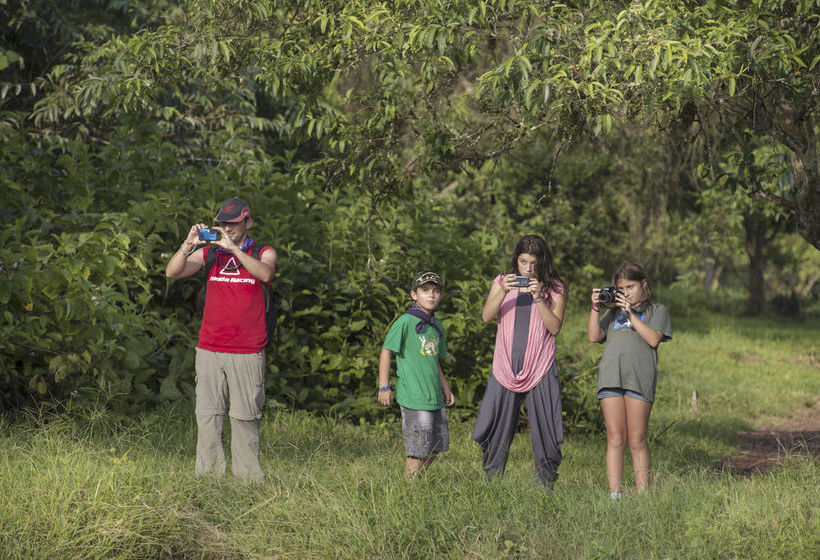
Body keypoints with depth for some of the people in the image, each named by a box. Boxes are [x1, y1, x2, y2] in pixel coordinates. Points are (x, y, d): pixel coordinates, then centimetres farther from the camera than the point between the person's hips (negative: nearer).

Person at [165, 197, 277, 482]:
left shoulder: (264, 253, 7)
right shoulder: (208, 253, 13)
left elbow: (265, 274, -17)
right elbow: (172, 272, 2)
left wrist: (232, 246, -21)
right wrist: (188, 244, -13)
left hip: (247, 352, -2)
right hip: (209, 350, 2)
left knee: (244, 416, -3)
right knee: (207, 414, -2)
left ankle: (248, 476, 2)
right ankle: (208, 474, 1)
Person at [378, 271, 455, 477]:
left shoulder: (437, 325, 13)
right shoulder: (405, 322, -9)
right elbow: (386, 352, -7)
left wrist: (445, 387, 23)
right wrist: (384, 387, -9)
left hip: (435, 397, 8)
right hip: (413, 397, -8)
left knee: (436, 446, 12)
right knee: (418, 448, -6)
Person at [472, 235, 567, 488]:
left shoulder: (554, 288, 5)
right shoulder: (502, 282, 10)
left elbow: (555, 327, -5)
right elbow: (486, 316, -2)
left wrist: (539, 297, -16)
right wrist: (503, 292, -17)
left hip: (540, 368, -1)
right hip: (505, 366, 2)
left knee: (544, 431, -3)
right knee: (494, 431, 1)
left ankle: (546, 484, 5)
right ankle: (492, 484, 10)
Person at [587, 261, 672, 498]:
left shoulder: (657, 311, 15)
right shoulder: (612, 312, 24)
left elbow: (654, 339, -2)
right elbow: (594, 336, 13)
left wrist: (631, 315, -4)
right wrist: (595, 308, 4)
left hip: (640, 378, -3)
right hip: (611, 377, 3)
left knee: (637, 440, -4)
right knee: (615, 439, 0)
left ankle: (642, 494, 0)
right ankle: (614, 493, 0)